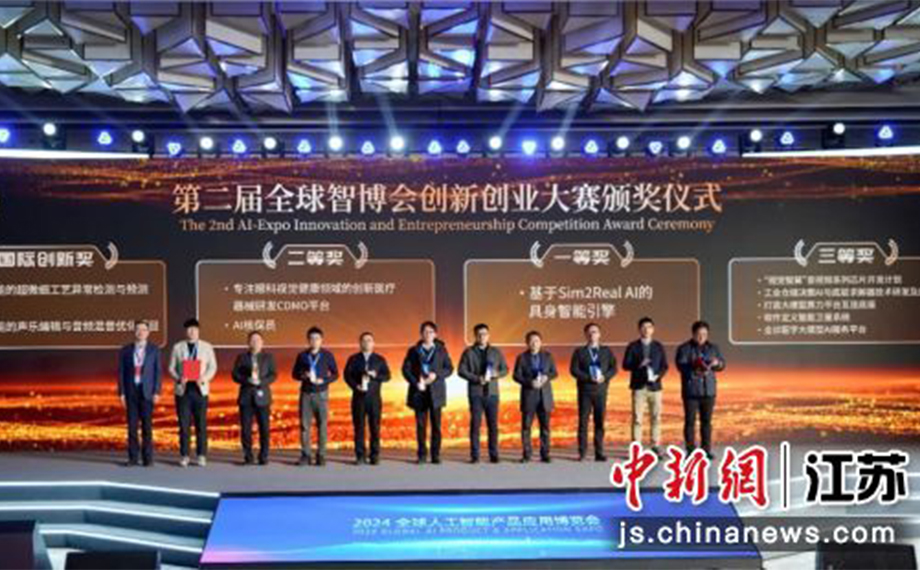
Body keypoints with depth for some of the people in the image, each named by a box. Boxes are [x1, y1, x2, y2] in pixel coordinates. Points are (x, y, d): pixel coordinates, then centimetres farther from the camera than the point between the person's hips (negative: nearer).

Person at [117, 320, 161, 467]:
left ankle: (147, 458, 6)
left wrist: (157, 392, -8)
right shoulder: (125, 350, 5)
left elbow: (158, 372, 0)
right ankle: (133, 458, 8)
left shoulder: (154, 350, 3)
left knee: (147, 425, 0)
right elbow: (121, 372, 4)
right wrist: (121, 393, -2)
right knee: (132, 425, 2)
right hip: (131, 391, 1)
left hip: (147, 391, -1)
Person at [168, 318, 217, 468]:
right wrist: (178, 378, -12)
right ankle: (184, 455, 7)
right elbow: (171, 367, 8)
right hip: (183, 389, 0)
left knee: (201, 424, -1)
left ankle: (202, 456, 4)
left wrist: (204, 378, -12)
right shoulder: (177, 347, 10)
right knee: (184, 424, 0)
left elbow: (213, 367, 6)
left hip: (200, 389, 0)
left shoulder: (207, 347, 10)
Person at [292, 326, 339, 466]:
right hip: (306, 393, 1)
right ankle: (305, 455, 6)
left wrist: (324, 380, -12)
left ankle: (321, 455, 4)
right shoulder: (302, 356, 6)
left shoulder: (327, 355, 3)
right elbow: (294, 373, 11)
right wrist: (302, 376, -10)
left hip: (321, 393, -1)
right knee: (304, 425, -1)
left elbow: (335, 374, 5)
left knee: (322, 425, -2)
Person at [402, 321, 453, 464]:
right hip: (419, 392, 0)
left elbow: (449, 368, 6)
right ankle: (422, 455, 7)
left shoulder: (441, 350, 9)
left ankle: (435, 455, 4)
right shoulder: (413, 350, 9)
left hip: (436, 391, 0)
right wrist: (416, 383, -11)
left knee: (436, 424, -2)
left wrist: (436, 375, -11)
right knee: (420, 424, 1)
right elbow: (406, 369, 3)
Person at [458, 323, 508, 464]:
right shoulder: (468, 352, 3)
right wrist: (477, 379, -15)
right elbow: (461, 371, -2)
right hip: (475, 393, -2)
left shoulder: (496, 352, 11)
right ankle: (474, 456, 3)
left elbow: (505, 369, 13)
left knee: (493, 425, 2)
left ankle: (494, 455, 8)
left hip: (492, 393, 2)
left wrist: (497, 374, -10)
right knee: (475, 424, -2)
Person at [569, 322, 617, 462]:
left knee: (600, 421, 1)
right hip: (585, 391, -1)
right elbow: (574, 370, -3)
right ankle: (582, 452, 4)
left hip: (601, 391, 1)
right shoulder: (579, 352, 6)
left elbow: (613, 368, 6)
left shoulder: (606, 351, 12)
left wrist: (605, 376, -13)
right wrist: (589, 378, -15)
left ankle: (599, 452, 5)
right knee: (583, 421, -1)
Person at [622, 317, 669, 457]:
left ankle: (656, 445, 10)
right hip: (639, 387, -2)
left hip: (655, 386, 2)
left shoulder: (659, 347, 11)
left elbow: (664, 366, 9)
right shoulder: (633, 346, 5)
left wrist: (658, 375, -10)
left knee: (656, 417, 3)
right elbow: (625, 365, -1)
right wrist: (638, 365, -18)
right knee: (637, 418, -3)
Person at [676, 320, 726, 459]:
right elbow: (681, 365, -12)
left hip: (708, 390, 3)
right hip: (691, 391, -3)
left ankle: (706, 449, 13)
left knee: (707, 421, 6)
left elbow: (722, 364, 10)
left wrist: (717, 363, -14)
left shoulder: (713, 348, 12)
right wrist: (694, 370, -30)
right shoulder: (684, 348, -1)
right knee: (690, 421, -2)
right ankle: (691, 450, 4)